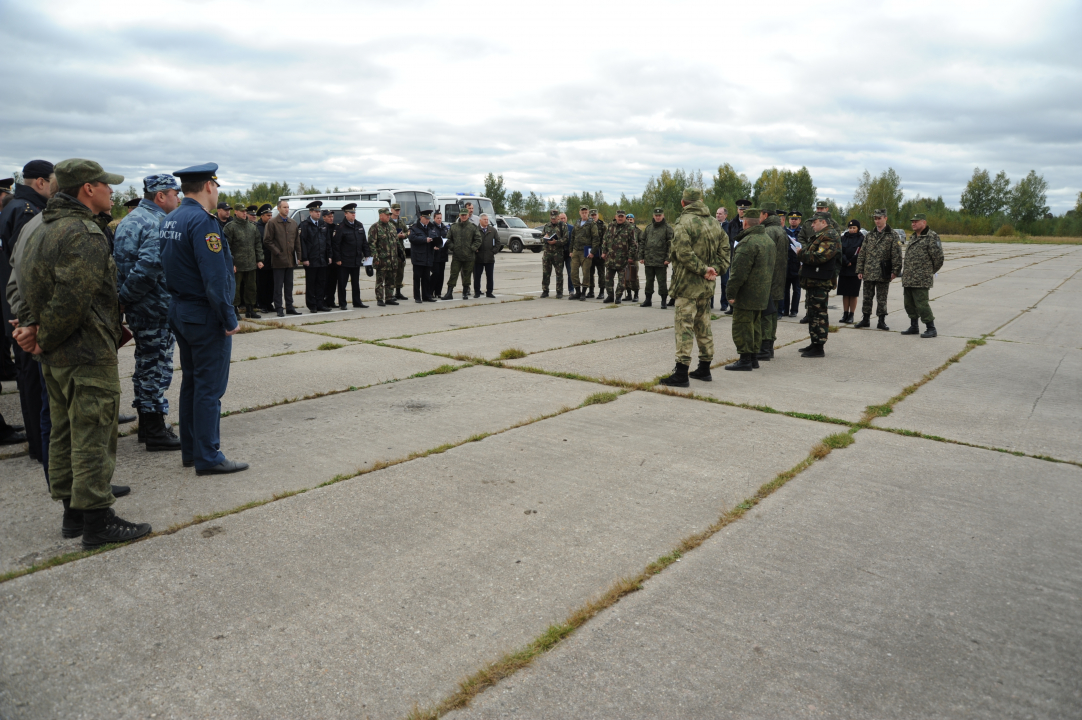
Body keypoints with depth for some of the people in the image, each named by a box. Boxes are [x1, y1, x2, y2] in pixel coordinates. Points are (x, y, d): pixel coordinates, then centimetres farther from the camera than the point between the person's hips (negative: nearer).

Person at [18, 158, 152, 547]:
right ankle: (97, 520, 5)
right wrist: (45, 339, -12)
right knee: (93, 437, -3)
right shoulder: (85, 234, -19)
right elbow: (72, 300, -25)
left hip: (56, 355, 10)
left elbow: (31, 286, 16)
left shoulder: (43, 229, 15)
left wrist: (35, 329, 5)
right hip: (88, 355, -10)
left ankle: (72, 513, 27)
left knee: (66, 433, 16)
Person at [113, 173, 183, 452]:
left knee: (146, 366, 18)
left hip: (137, 310, 10)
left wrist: (124, 297, 13)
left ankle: (147, 424, 30)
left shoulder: (129, 220, 14)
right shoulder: (157, 224, -18)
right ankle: (155, 431, 7)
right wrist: (126, 297, -18)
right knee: (157, 368, -1)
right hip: (156, 309, -10)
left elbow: (121, 262, 16)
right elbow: (148, 267, -29)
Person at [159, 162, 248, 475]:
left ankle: (190, 450, 26)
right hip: (206, 317, -9)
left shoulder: (169, 220, 10)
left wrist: (178, 304, 17)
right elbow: (215, 277, -23)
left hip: (179, 312, 9)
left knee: (191, 381, 17)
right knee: (209, 387, -2)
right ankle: (208, 457, 4)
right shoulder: (202, 221, -18)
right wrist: (229, 320, -17)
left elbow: (170, 267, 14)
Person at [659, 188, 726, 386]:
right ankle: (704, 368, 23)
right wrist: (714, 270, -2)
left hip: (688, 283, -7)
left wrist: (704, 270, -15)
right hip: (707, 285, 7)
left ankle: (681, 373, -7)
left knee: (684, 326, -7)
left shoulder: (684, 223, -12)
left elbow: (684, 253, -22)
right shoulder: (714, 224, 12)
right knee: (703, 326, 15)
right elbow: (723, 252, 10)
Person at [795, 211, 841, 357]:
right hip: (812, 281, 11)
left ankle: (818, 348, -6)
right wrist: (803, 253, 8)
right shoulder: (819, 236, 21)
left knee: (819, 314, -9)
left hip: (820, 283, -11)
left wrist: (801, 254, -11)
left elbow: (820, 257, -24)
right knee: (812, 312, 16)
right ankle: (814, 343, 25)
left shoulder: (830, 237, -13)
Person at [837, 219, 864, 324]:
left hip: (855, 270, -3)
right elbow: (840, 251, 0)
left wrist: (851, 262, -9)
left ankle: (851, 315, 6)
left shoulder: (862, 239, 0)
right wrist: (846, 262, -11)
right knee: (845, 293, 5)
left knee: (853, 294, 1)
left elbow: (860, 254, -7)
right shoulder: (843, 237, 9)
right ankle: (845, 314, 10)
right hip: (843, 269, 3)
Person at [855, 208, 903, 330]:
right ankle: (866, 319, 19)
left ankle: (881, 321, 11)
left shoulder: (892, 235, -2)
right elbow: (862, 254, 12)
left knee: (882, 298, 3)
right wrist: (859, 270, 6)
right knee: (867, 297, 9)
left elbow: (896, 255, -5)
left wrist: (895, 271, -12)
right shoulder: (870, 235, 11)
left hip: (883, 274, -4)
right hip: (868, 273, 4)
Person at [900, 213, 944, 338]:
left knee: (921, 304, -8)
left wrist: (930, 271, 0)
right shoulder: (912, 237, 18)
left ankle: (931, 329, 1)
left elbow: (938, 257, -11)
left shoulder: (931, 237, -9)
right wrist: (905, 272, 17)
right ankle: (913, 327, 24)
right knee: (909, 304, 13)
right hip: (908, 279, 9)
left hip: (921, 279, -9)